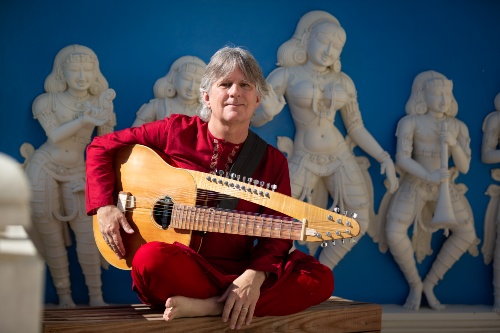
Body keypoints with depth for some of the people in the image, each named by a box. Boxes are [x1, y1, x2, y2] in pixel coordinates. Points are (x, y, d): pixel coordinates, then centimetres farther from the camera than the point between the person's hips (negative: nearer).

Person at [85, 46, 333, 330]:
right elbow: (102, 147, 7)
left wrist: (255, 276, -23)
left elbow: (276, 234, -3)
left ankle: (206, 307, -27)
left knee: (320, 278, -22)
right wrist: (105, 206, -7)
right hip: (180, 268, -2)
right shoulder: (177, 131, 0)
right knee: (151, 259, -38)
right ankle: (236, 307, -19)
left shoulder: (272, 161, 3)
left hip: (241, 270, 3)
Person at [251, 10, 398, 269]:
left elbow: (356, 128, 8)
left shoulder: (344, 82, 2)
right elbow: (253, 118, -10)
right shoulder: (285, 74, -7)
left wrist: (384, 158, -3)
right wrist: (266, 111, -34)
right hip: (304, 162, -3)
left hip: (340, 158, 3)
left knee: (359, 225, -2)